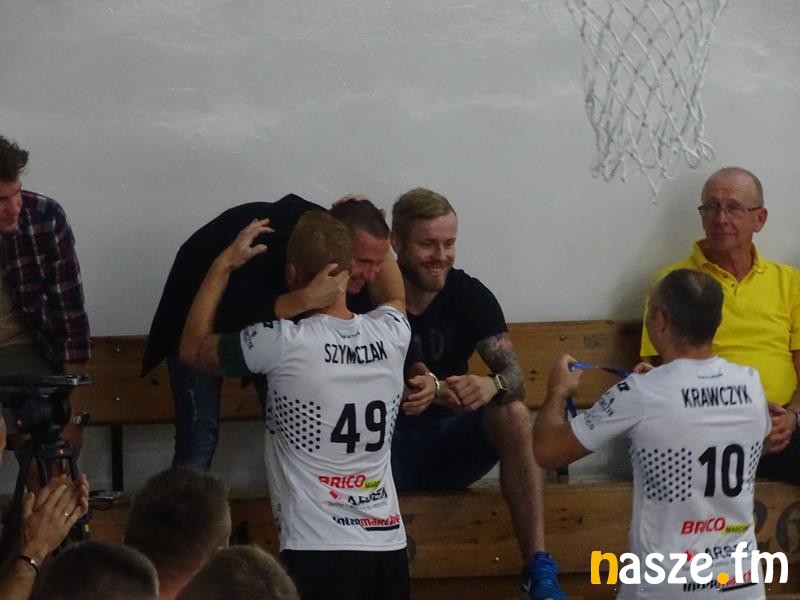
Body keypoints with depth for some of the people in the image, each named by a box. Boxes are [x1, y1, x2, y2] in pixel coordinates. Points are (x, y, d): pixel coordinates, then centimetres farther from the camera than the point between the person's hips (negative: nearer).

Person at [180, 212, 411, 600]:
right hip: (388, 547, 5)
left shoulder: (282, 344, -11)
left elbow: (193, 348, 8)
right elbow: (393, 296, 31)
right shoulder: (391, 334, 2)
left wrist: (223, 265, 13)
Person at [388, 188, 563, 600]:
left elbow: (514, 375, -13)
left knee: (513, 414, -26)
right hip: (387, 444, -3)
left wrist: (493, 386, -39)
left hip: (449, 442, 3)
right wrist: (414, 391, -37)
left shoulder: (470, 295, -5)